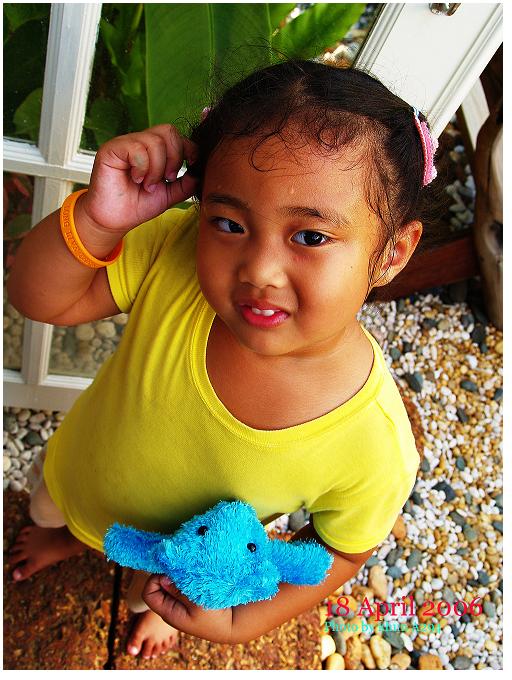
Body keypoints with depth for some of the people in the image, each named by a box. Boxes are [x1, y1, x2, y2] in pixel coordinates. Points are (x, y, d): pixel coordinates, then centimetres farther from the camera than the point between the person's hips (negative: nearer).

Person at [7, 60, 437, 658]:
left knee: (156, 588, 38)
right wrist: (97, 219, -46)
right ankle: (68, 536, 78)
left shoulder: (376, 449, -40)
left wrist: (242, 620, -23)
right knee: (51, 506, 39)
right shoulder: (176, 252, -38)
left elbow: (342, 549, -20)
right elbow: (39, 297, -28)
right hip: (79, 473, 2)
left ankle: (149, 603, 78)